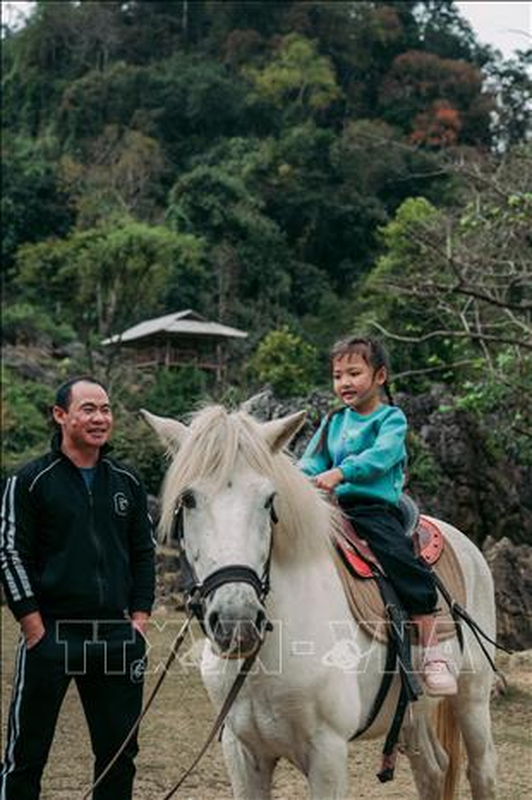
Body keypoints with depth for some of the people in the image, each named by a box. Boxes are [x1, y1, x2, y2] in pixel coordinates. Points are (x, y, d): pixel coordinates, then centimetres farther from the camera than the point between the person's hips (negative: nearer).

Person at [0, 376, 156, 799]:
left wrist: (140, 619, 4)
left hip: (117, 635, 4)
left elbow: (144, 553, 14)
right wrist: (38, 630, -12)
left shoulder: (127, 482, 10)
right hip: (51, 633, -4)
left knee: (120, 750, 12)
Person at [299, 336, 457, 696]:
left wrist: (341, 472, -32)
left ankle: (433, 654, -20)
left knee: (404, 561, -25)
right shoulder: (333, 421, 18)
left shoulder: (392, 418, 1)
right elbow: (312, 462, 12)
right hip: (333, 507, 6)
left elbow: (381, 455, -17)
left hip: (377, 507, -6)